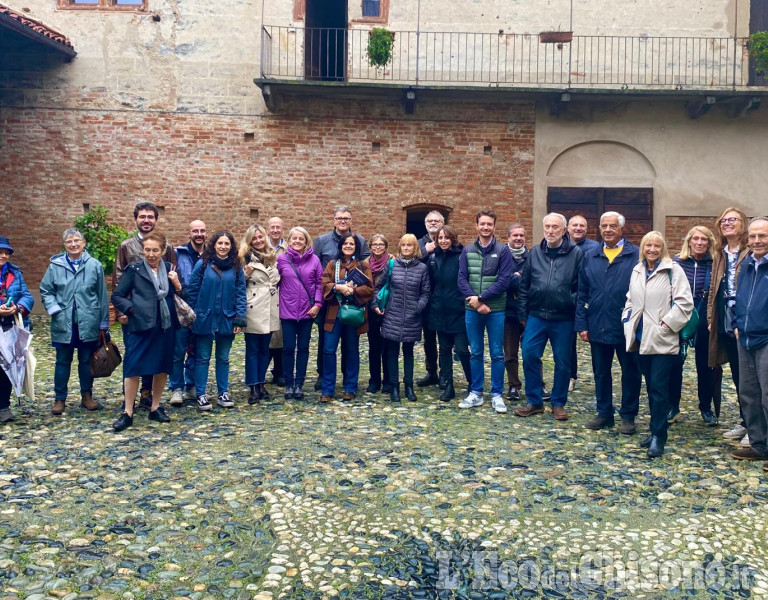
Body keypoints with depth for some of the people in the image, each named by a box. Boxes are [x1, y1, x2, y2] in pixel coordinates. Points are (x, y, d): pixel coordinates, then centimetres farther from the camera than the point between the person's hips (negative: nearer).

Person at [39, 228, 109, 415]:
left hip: (88, 323, 0)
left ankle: (87, 396, 24)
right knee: (63, 362, 9)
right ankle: (60, 398, 18)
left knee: (86, 361, 11)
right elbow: (45, 290, 6)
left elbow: (102, 295, 3)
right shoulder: (55, 265, 0)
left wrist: (104, 322, 3)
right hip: (63, 323, 0)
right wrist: (54, 309, -10)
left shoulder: (95, 265, 0)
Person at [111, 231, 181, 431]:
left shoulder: (170, 269, 8)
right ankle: (128, 413, 6)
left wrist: (177, 285, -8)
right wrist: (131, 309, -14)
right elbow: (117, 296, 0)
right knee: (133, 367, -4)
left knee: (162, 367, 9)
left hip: (165, 326, 4)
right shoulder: (134, 269, -2)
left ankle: (155, 408, 24)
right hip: (140, 326, -3)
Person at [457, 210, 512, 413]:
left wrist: (481, 297, -16)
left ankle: (497, 394, 15)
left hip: (496, 310, -2)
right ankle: (476, 392, 20)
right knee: (475, 352, 10)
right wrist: (475, 300, -15)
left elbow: (504, 281, -11)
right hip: (472, 309, 2)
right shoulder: (467, 251, 6)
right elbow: (461, 279, -1)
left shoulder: (503, 250, -2)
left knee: (497, 353, 4)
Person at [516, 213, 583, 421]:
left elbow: (581, 288, -5)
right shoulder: (535, 253, 6)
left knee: (562, 362, 7)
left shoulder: (576, 254, -4)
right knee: (529, 356, 0)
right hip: (536, 316, 3)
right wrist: (523, 314, 7)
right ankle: (534, 401, 14)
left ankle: (558, 403, 23)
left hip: (563, 319, -2)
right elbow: (524, 285, 9)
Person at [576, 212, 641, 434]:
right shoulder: (589, 256, 7)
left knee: (630, 372, 8)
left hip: (627, 327, -3)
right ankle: (604, 413, 26)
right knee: (601, 372, 13)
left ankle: (628, 416, 22)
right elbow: (582, 294, 7)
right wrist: (581, 324, 1)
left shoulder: (636, 255, -4)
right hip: (597, 326, 3)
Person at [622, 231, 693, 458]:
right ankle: (657, 430, 23)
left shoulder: (673, 270, -7)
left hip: (663, 339, -6)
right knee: (651, 387, 13)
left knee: (659, 387, -6)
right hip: (642, 337, 6)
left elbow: (684, 302, -12)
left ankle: (658, 436, 0)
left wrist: (666, 324, -14)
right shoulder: (637, 271, 11)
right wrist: (628, 322, 9)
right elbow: (630, 300, 20)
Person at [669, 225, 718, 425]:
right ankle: (673, 406, 20)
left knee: (705, 366, 11)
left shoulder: (714, 265, -3)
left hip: (704, 324, 0)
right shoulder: (677, 263, -3)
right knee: (674, 364, 6)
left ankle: (706, 407, 26)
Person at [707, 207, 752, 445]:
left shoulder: (751, 253, -8)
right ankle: (745, 422, 25)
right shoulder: (719, 255, 14)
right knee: (737, 375, 14)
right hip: (725, 322, 7)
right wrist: (711, 319, 9)